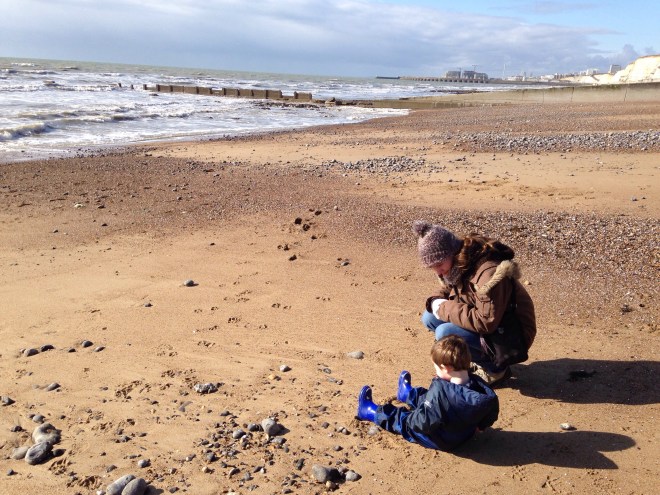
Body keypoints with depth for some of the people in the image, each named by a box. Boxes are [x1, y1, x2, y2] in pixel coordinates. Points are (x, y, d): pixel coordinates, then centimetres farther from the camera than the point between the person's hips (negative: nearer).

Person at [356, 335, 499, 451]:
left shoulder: (439, 390, -37)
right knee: (424, 397, 29)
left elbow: (425, 422, -33)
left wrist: (412, 418, -13)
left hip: (439, 441, -7)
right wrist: (477, 426, 10)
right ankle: (407, 394, 61)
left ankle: (370, 412, 38)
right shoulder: (478, 383, -19)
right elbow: (492, 412, -5)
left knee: (400, 418, 15)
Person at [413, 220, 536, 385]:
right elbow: (445, 291, 13)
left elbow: (486, 322, -35)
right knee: (429, 318, -1)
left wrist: (446, 309, -26)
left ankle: (495, 370, -5)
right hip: (482, 328, 9)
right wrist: (436, 303, -12)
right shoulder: (458, 267, -3)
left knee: (445, 333, -26)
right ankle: (479, 359, 7)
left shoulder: (489, 273, -30)